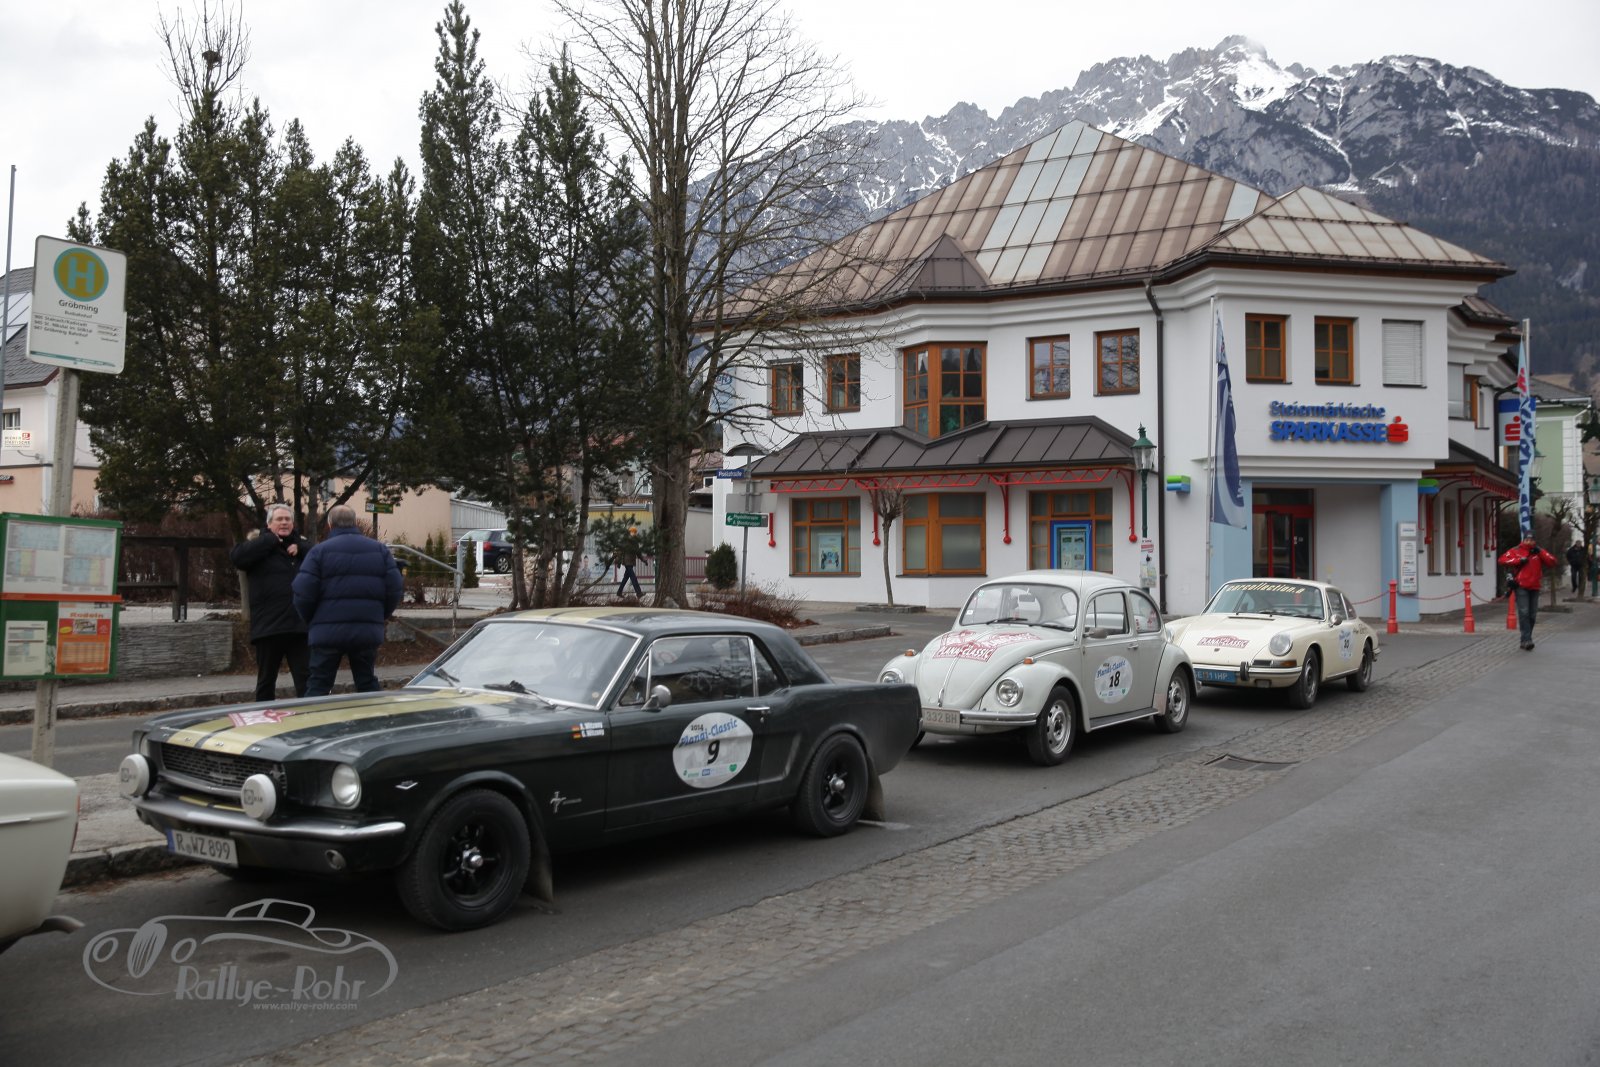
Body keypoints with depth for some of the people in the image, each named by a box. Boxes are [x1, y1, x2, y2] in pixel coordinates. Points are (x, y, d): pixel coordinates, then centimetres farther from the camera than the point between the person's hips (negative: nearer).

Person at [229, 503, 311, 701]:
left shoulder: (300, 544, 16)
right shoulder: (259, 544, 4)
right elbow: (236, 556, -16)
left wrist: (300, 548, -9)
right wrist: (271, 540, -11)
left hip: (299, 625, 2)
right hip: (268, 626, -2)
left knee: (306, 681, 2)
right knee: (266, 681, 9)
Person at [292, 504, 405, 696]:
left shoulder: (320, 551, -2)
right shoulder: (380, 549, 8)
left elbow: (303, 593, -8)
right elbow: (395, 588, 2)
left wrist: (311, 620, 9)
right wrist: (382, 615, 16)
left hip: (328, 631, -3)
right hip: (368, 631, 3)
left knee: (318, 686, 5)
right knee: (368, 685, 13)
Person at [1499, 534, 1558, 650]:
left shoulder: (1538, 552, 8)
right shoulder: (1515, 551, -1)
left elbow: (1552, 562, -2)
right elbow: (1503, 559, -12)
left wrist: (1540, 552, -12)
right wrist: (1519, 560, -18)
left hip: (1534, 587, 4)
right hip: (1521, 587, -4)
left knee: (1532, 615, 9)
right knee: (1524, 613, -14)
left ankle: (1525, 641, 19)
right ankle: (1527, 640, -18)